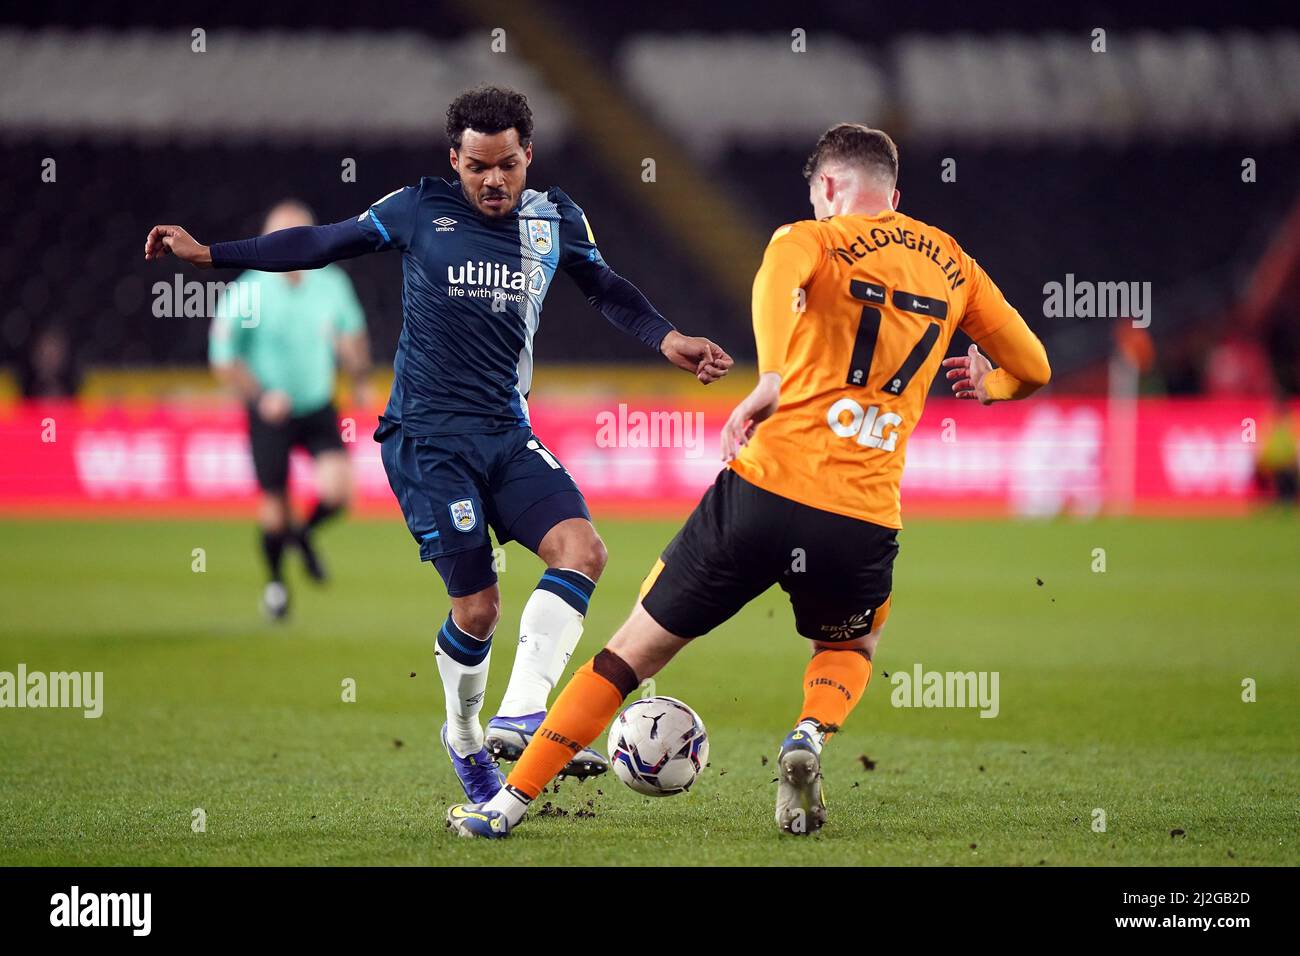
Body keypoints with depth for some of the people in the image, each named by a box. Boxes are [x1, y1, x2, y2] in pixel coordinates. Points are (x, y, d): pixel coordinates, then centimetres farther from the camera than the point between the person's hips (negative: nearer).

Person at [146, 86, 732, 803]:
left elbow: (606, 289, 25)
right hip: (428, 439, -4)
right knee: (476, 606, -8)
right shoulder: (419, 211, -3)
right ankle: (464, 735, 20)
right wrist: (208, 253, 4)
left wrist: (669, 341, 12)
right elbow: (321, 243, 6)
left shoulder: (555, 220, 7)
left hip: (508, 435, 4)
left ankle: (517, 716, -23)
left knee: (581, 548, -20)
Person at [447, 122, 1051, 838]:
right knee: (852, 646, 34)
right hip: (865, 521, 2)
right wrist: (989, 385, 43)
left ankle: (510, 801, 13)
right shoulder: (953, 265, 16)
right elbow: (1034, 369, 23)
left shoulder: (813, 239, 4)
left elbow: (778, 277, -21)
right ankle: (811, 736, 2)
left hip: (767, 486, -2)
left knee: (638, 646, 13)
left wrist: (770, 387, -22)